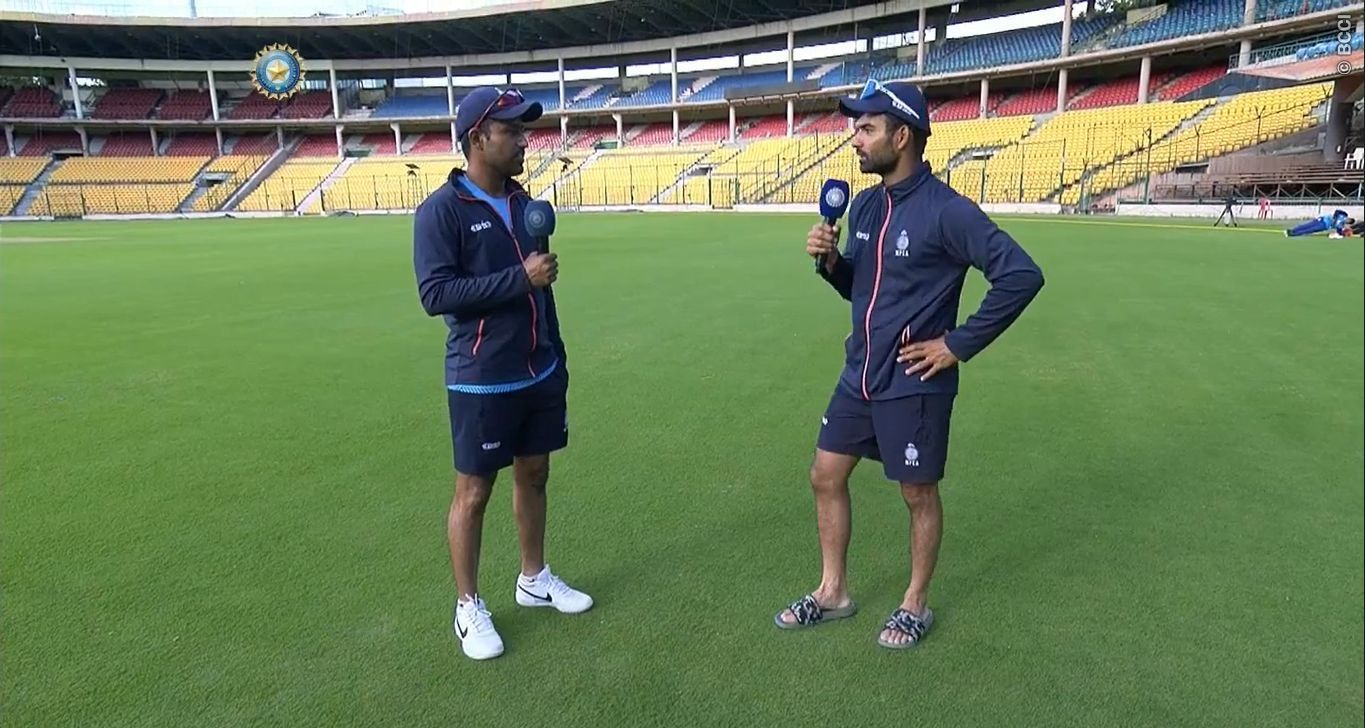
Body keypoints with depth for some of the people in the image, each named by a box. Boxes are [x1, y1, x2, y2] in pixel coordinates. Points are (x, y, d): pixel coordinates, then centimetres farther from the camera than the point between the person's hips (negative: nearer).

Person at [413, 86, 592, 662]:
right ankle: (468, 607, 23)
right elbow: (435, 294, -21)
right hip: (481, 382, -7)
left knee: (533, 475, 17)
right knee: (473, 491, 5)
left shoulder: (523, 203, 8)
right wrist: (520, 277, -23)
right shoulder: (442, 210, -12)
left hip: (540, 374, 7)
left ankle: (533, 580, 35)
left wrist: (556, 357, 16)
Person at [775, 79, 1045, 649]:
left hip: (913, 385, -7)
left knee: (918, 495, 10)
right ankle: (832, 593, 31)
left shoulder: (945, 211, -17)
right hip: (859, 375, 8)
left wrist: (959, 344, -17)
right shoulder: (864, 206, 6)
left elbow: (1021, 275, -20)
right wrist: (830, 261, -5)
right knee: (825, 477, 13)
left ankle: (915, 605, 32)